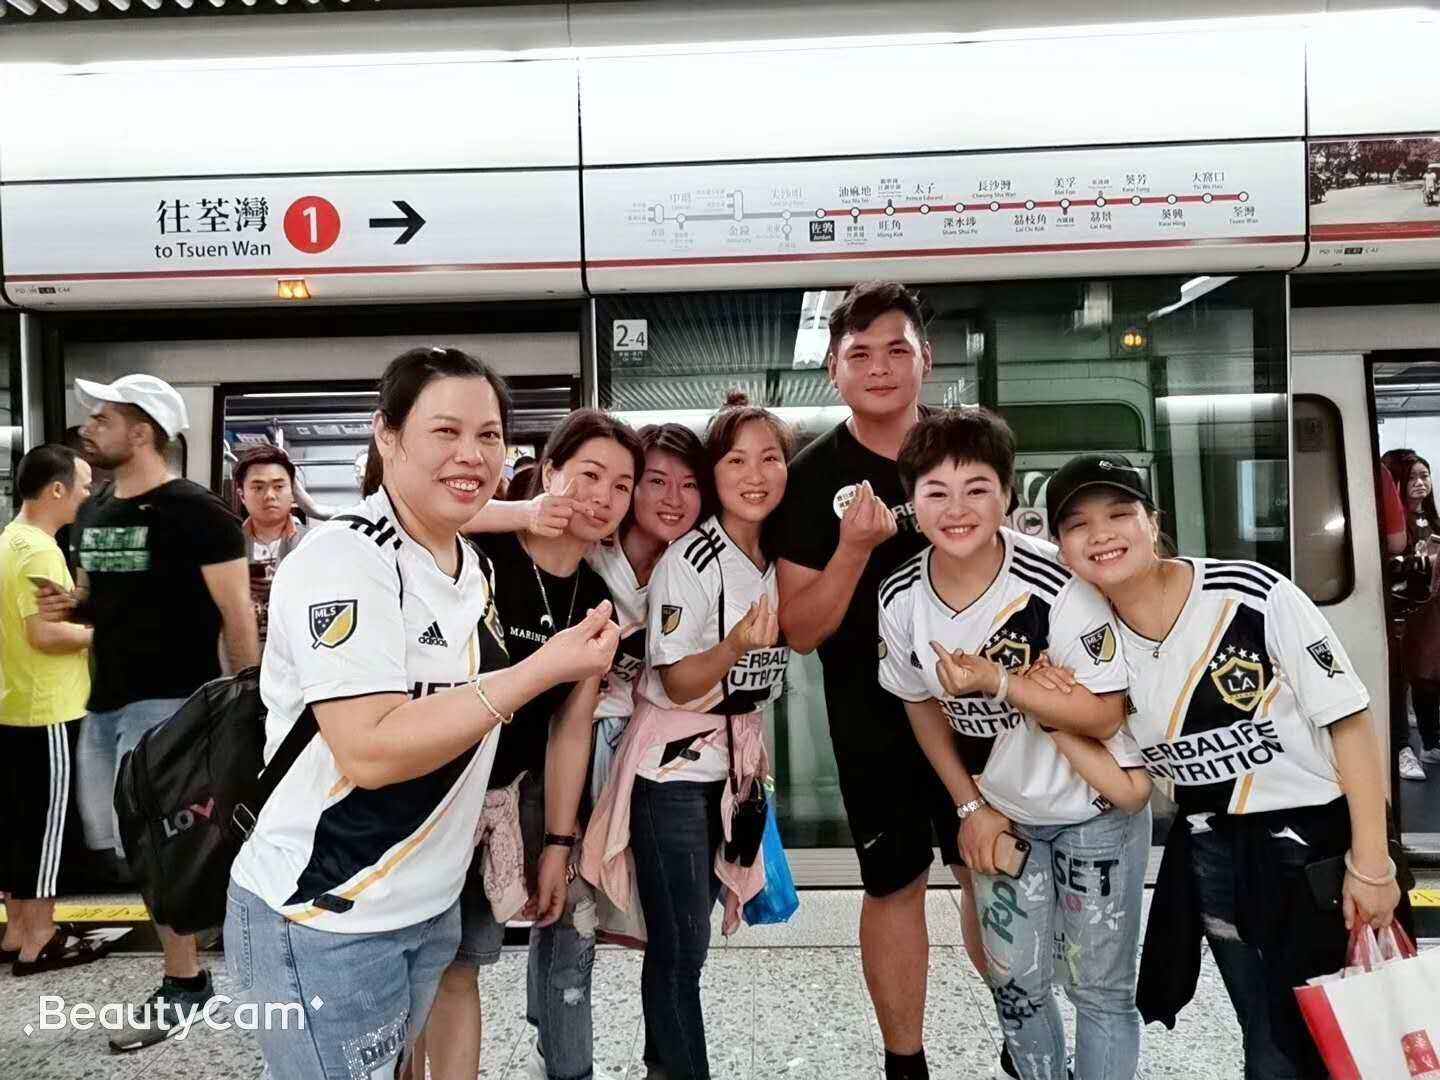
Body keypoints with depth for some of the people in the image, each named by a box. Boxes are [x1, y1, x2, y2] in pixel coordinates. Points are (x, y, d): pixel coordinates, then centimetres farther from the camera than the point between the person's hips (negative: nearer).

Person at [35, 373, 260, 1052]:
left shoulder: (193, 511, -14)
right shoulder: (91, 512, 11)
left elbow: (237, 613, -15)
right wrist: (67, 607, 0)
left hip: (169, 699, -9)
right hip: (104, 701, 9)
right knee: (120, 843, 14)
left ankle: (182, 984, 10)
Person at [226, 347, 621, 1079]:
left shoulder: (477, 567, 6)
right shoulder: (344, 559, -20)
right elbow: (372, 751, -28)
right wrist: (542, 669, -26)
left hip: (433, 908, 8)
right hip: (323, 924, -7)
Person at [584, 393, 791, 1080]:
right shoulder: (690, 560, -19)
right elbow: (678, 685, -18)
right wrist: (737, 647, -34)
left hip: (736, 759, 7)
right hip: (673, 766, -6)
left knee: (689, 930, 18)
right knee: (682, 944, 1)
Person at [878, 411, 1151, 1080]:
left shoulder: (1057, 585, -27)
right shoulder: (900, 599, -14)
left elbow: (1105, 714, -22)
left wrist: (997, 681, -33)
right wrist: (970, 807, 1)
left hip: (1097, 808, -3)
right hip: (1001, 812, 4)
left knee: (1098, 986, 8)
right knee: (1014, 982, 16)